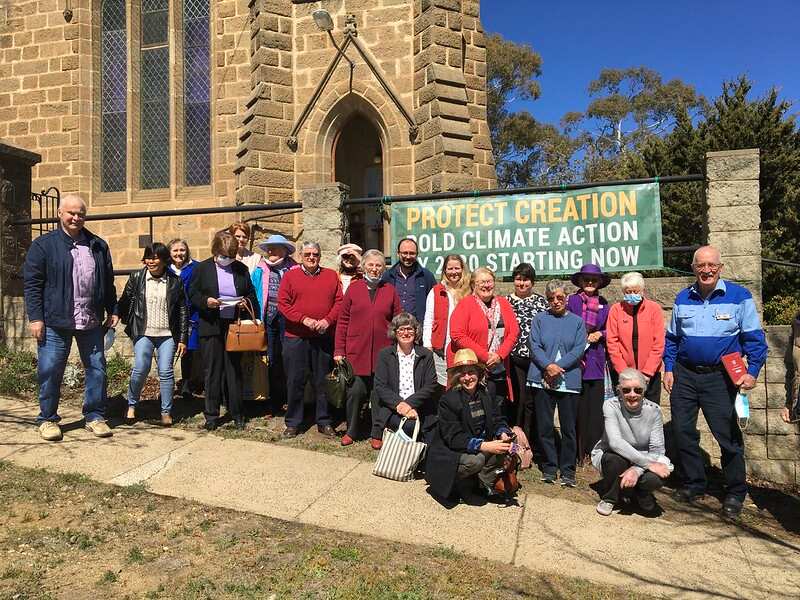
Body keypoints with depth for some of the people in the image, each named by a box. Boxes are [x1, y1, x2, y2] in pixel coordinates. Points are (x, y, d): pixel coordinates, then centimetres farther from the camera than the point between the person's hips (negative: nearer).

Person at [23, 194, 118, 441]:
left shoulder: (98, 246, 11)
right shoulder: (43, 245, 0)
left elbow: (108, 282, 16)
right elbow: (32, 283, -3)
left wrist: (112, 310, 13)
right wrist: (35, 317, -8)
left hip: (91, 322, 3)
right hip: (55, 322, -3)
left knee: (97, 369, 7)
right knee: (50, 372, 4)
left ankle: (95, 416, 20)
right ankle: (48, 419, 21)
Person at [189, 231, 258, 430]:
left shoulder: (241, 269, 8)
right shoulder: (202, 268, 4)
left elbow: (251, 295, 13)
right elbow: (192, 294, 4)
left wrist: (246, 302, -8)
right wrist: (205, 301, -16)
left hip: (235, 326, 1)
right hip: (211, 328, -1)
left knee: (234, 371, 6)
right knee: (212, 372, 5)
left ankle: (237, 414, 17)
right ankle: (212, 415, 15)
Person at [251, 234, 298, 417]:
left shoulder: (294, 270, 0)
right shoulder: (260, 271, 9)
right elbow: (253, 296, 8)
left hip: (287, 321, -3)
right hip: (268, 321, 3)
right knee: (272, 361, 8)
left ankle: (289, 400, 16)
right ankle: (274, 402, 19)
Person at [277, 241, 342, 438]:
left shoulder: (331, 276, 9)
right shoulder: (290, 276, 5)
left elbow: (339, 302, 4)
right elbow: (283, 303, -3)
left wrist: (327, 320, -12)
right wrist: (303, 319, -13)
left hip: (324, 337, 1)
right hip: (296, 338, -1)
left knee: (323, 381, 8)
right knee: (295, 381, 5)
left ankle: (324, 422, 20)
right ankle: (293, 423, 17)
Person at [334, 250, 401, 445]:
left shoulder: (390, 290, 8)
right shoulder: (354, 288, 5)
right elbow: (342, 321, 4)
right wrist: (339, 350, 0)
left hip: (383, 352, 1)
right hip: (356, 351, -1)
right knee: (355, 391, -1)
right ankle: (351, 431, 19)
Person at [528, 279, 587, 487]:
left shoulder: (577, 321, 9)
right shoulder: (539, 320, 8)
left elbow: (579, 349, -1)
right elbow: (534, 346, -1)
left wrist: (558, 367, -12)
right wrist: (548, 366, -16)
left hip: (569, 381, 0)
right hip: (542, 379, 0)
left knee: (568, 427, 4)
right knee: (544, 426, 4)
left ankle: (567, 470, 16)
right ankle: (549, 467, 18)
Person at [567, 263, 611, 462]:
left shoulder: (604, 304, 13)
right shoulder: (572, 301, 2)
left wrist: (600, 334, -2)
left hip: (596, 362, 3)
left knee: (596, 407, 1)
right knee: (578, 407, -2)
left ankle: (594, 450, 11)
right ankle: (578, 452, 6)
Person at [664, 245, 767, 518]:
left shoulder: (739, 296, -2)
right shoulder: (683, 298, 8)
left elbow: (754, 338, -2)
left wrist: (752, 371, -12)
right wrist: (668, 369, 8)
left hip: (720, 377, -3)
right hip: (684, 375, 4)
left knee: (728, 434, 1)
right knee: (683, 431, 8)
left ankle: (735, 493, 18)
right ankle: (694, 483, 24)